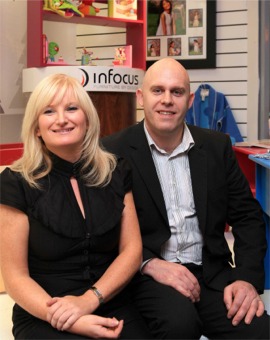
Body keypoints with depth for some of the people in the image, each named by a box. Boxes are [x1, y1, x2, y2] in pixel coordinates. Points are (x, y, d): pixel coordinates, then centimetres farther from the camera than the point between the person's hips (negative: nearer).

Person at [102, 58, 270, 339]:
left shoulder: (217, 146, 7)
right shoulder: (113, 150, -4)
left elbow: (247, 216, 8)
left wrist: (247, 277, -6)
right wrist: (149, 263, -19)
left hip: (210, 272, 3)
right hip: (147, 274, -3)